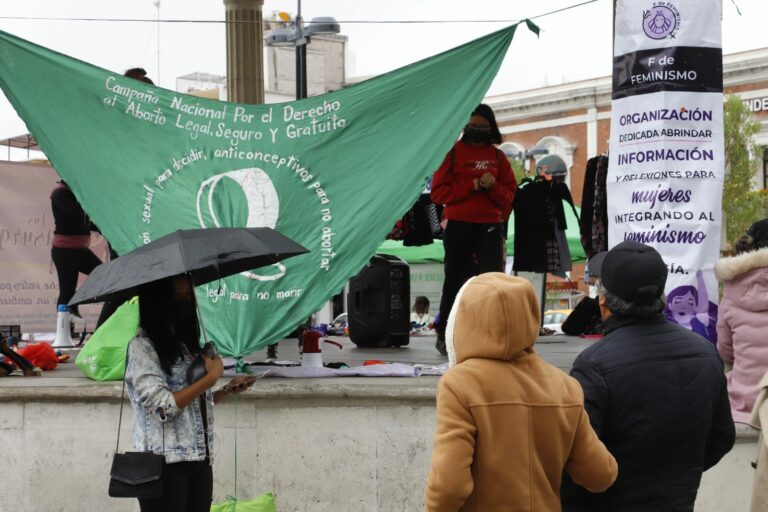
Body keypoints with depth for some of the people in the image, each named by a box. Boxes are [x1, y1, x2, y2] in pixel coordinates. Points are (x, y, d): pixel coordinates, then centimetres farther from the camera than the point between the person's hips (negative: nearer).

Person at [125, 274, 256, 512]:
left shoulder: (186, 343, 16)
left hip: (200, 460, 7)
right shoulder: (142, 346, -9)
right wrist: (211, 377, -13)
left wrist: (227, 390, 7)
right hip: (165, 464, -7)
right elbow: (163, 407, -18)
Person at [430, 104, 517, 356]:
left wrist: (493, 186, -11)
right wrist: (472, 186, -13)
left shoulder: (498, 156, 12)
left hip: (490, 226, 2)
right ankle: (444, 334, 14)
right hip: (458, 226, -2)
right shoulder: (453, 152, 4)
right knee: (455, 280, 5)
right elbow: (438, 192, -4)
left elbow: (509, 195, 10)